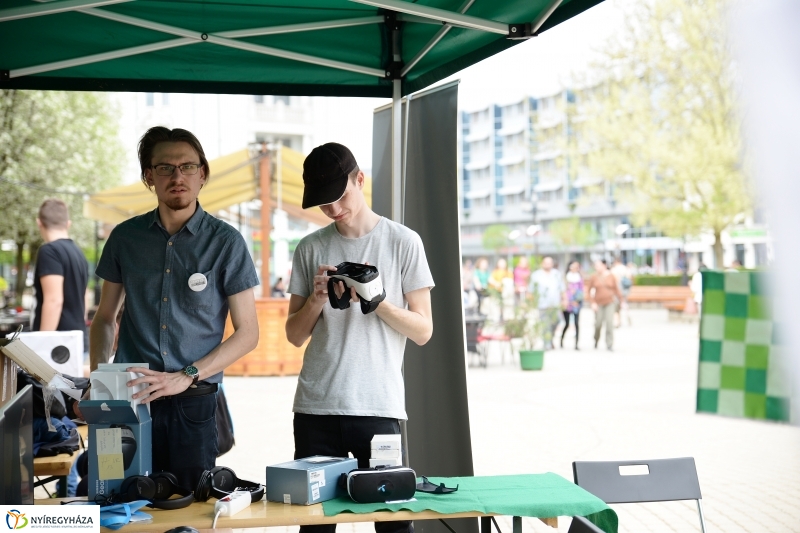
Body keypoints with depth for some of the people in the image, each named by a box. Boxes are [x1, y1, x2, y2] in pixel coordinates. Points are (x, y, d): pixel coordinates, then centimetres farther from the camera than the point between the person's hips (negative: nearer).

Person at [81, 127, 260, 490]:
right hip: (130, 397, 2)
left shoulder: (225, 242, -3)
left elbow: (247, 333, -2)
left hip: (195, 402, -2)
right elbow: (105, 317, 15)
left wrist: (185, 377, -12)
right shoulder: (126, 237, 5)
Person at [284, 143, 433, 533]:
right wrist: (316, 299, -7)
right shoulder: (310, 248, 10)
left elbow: (423, 331, 1)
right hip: (315, 408, 2)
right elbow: (295, 336, 11)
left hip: (378, 407, -2)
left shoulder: (403, 242, 2)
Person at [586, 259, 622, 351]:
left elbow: (616, 289, 4)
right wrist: (592, 303, -8)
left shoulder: (611, 276, -2)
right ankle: (596, 339, 34)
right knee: (598, 323, 4)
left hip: (610, 302, 0)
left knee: (609, 322, -12)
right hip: (599, 303, 0)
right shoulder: (593, 278, -3)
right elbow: (588, 290, 0)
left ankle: (609, 344, -5)